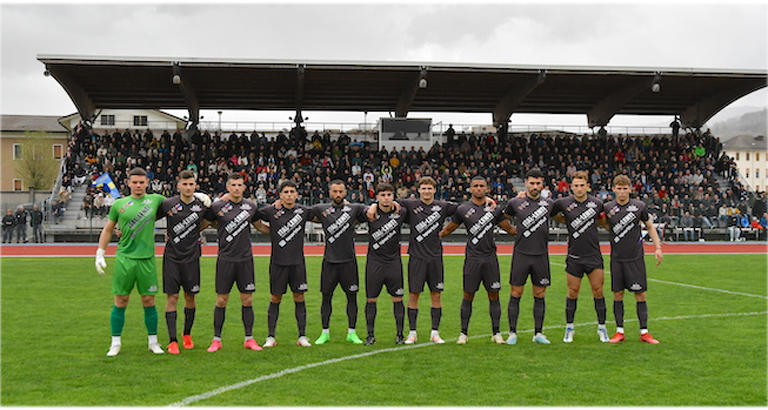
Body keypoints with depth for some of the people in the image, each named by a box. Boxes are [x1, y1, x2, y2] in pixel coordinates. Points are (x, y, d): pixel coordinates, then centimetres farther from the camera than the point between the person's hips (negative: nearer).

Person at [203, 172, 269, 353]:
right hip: (225, 259, -2)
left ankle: (249, 338, 15)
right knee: (221, 300, 2)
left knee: (247, 299, 5)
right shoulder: (217, 206, -5)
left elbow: (260, 226, 20)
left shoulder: (251, 206, 5)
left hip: (245, 259, 2)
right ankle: (216, 339, 13)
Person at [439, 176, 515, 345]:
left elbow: (510, 229, 16)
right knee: (468, 296, 2)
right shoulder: (463, 209, 1)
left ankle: (496, 333, 13)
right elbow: (448, 229, 10)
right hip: (472, 259, -2)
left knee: (494, 295, 4)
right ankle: (464, 333, 11)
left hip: (490, 258, 2)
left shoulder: (495, 209, 7)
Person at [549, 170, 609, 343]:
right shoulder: (562, 203, -5)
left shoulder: (597, 203, 2)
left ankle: (602, 327, 16)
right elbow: (552, 215, 14)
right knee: (573, 292, 5)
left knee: (598, 291, 2)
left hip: (594, 255, 1)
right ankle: (569, 327, 19)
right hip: (574, 256, -1)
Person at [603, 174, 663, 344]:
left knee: (641, 294, 1)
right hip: (617, 258, 1)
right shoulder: (608, 208, -1)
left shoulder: (639, 206, -1)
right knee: (618, 294, 4)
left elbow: (649, 226, 10)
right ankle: (619, 331, 13)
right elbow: (607, 227, 14)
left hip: (636, 257, 0)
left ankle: (644, 332, 8)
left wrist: (658, 248, 5)